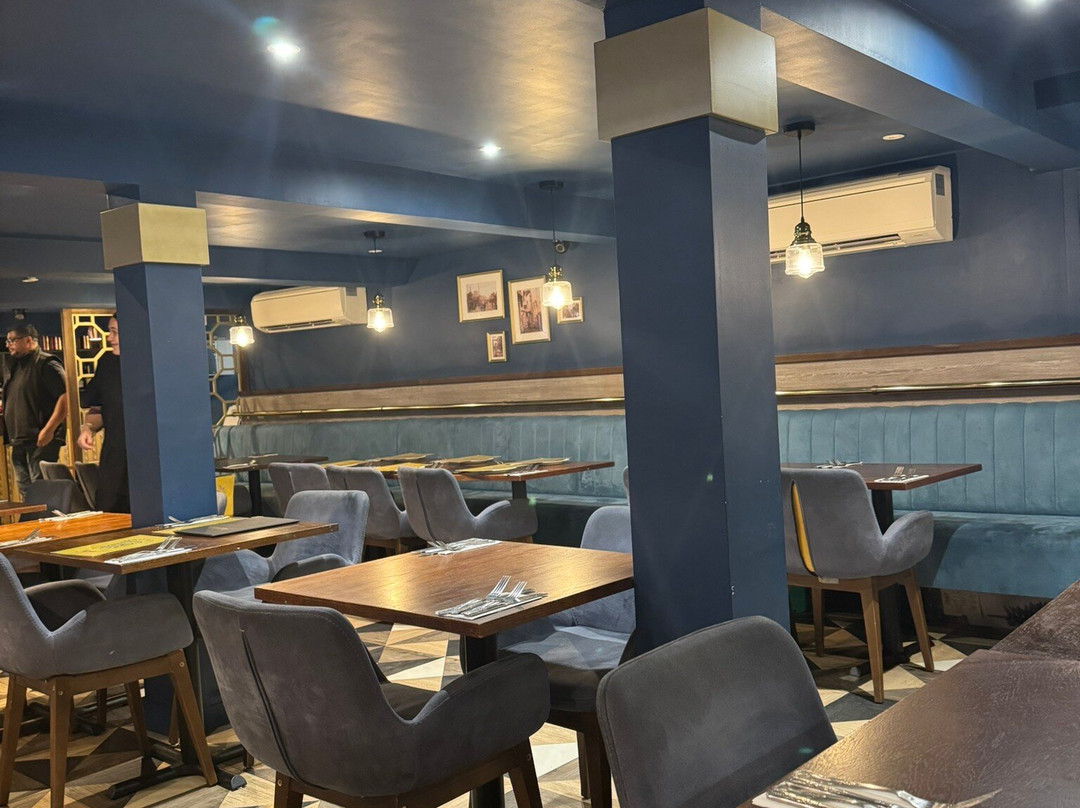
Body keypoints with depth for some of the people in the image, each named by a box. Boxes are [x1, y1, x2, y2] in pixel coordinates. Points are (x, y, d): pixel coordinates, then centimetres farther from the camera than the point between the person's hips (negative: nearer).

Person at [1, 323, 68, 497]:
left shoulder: (46, 364, -9)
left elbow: (65, 397, -18)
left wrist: (49, 430, -23)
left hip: (40, 441, -9)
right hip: (18, 440, 9)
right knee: (24, 488, 12)